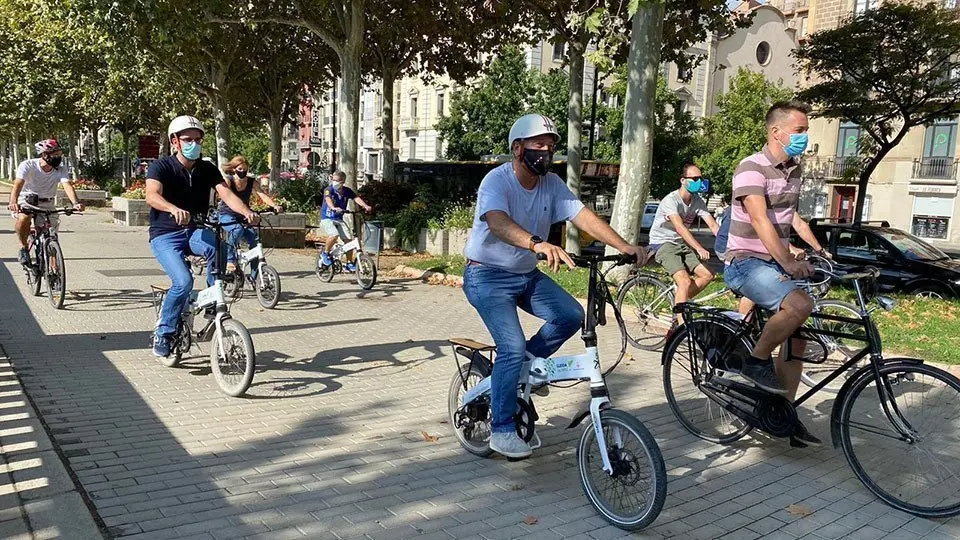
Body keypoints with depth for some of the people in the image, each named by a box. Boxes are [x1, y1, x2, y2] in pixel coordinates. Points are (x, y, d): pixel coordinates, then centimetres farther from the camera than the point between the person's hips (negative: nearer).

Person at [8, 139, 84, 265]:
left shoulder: (61, 170, -11)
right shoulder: (27, 165, -18)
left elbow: (67, 185, -27)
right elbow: (18, 184, -32)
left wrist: (75, 203, -48)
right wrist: (13, 202, -52)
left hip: (46, 204, 3)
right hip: (26, 200, -3)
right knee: (24, 217, -35)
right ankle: (23, 248, -11)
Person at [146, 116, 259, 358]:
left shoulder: (207, 169, 3)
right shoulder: (161, 166, -8)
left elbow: (226, 194, -13)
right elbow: (152, 196, -27)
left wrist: (247, 212, -34)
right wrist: (175, 210, -49)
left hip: (195, 232, 3)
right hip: (165, 235, -3)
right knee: (184, 281, -27)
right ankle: (163, 333, -3)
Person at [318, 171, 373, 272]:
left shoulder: (347, 191, 0)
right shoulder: (329, 190, -13)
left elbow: (356, 198, -14)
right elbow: (328, 199, -32)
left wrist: (366, 206, -33)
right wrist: (334, 208, -54)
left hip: (339, 219, 4)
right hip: (326, 219, -4)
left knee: (348, 239, -9)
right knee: (334, 235, -29)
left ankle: (349, 264, 4)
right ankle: (325, 253, -3)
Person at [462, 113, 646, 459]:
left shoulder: (552, 184, -3)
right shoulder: (497, 181, -21)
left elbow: (584, 217, -14)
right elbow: (498, 222, -42)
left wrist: (625, 247, -29)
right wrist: (539, 244, -60)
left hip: (527, 275, 6)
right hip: (488, 276, -6)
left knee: (571, 315, -13)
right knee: (513, 347, -19)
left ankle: (526, 365, 11)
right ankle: (501, 430, -3)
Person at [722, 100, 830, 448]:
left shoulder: (793, 170, 13)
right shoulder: (752, 168, -14)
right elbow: (760, 220, -26)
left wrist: (819, 249, 16)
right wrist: (789, 262, -35)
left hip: (777, 262, 8)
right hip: (747, 262, -8)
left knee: (796, 333, 3)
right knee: (800, 305, -31)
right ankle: (756, 362, -9)